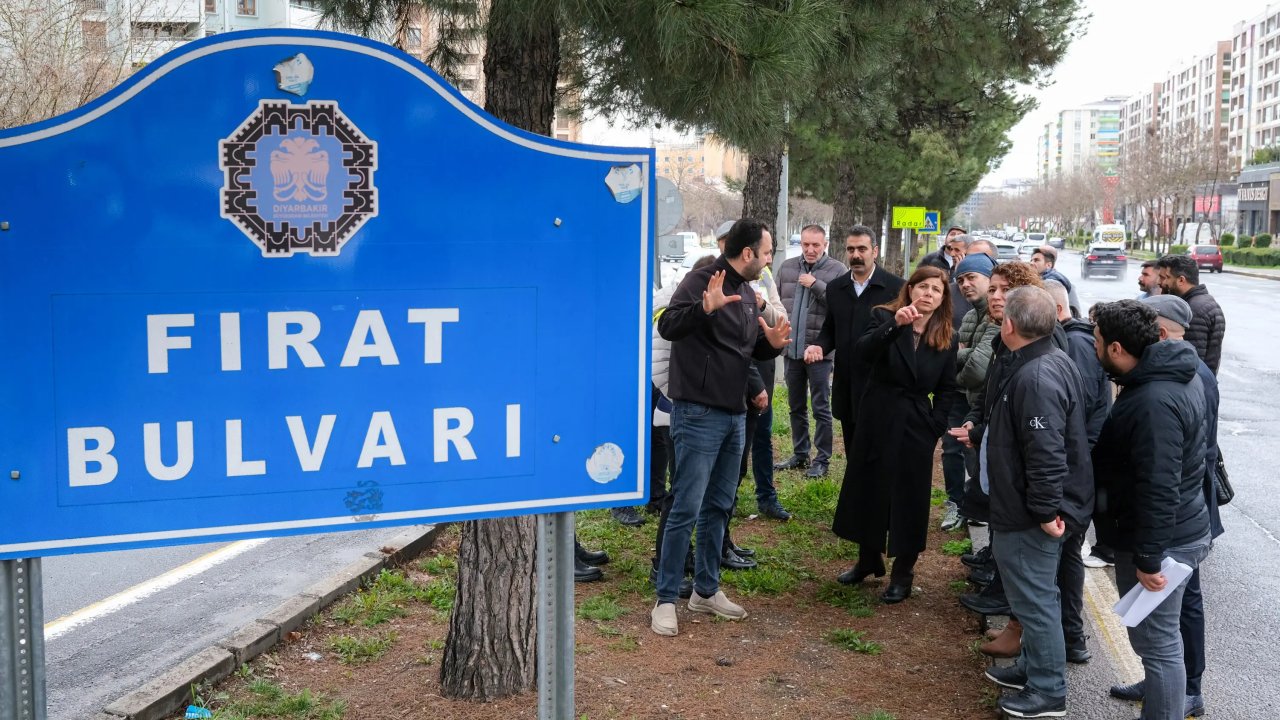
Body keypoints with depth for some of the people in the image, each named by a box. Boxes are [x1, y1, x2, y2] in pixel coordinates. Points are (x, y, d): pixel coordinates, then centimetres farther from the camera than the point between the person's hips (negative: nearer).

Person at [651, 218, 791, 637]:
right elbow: (668, 326, -28)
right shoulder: (702, 281, -13)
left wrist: (772, 344, 0)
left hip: (734, 415, 9)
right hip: (699, 414, -9)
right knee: (687, 508, -6)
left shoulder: (747, 293, 14)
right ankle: (665, 600, 2)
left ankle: (706, 590, 26)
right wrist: (705, 307, -46)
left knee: (719, 506, 15)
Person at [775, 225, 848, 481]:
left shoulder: (837, 270, -6)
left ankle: (822, 460, 9)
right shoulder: (787, 267, 8)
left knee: (821, 408, 1)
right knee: (796, 406, 15)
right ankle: (800, 455, 27)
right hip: (791, 349, 5)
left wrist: (816, 285, -20)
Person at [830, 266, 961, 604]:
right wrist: (895, 325, -37)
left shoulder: (946, 338, 2)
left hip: (916, 427, 0)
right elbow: (863, 352, -24)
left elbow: (947, 389, 8)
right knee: (868, 489, 11)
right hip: (877, 420, 0)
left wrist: (935, 426, -3)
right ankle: (868, 559, 30)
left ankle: (903, 574, 17)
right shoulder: (885, 317, -5)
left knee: (909, 498, 5)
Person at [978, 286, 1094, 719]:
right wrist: (984, 433, 27)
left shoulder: (1035, 378, -28)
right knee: (1035, 595, 22)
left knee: (1034, 598, 1)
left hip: (1030, 515, -11)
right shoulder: (1049, 361, 7)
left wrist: (1046, 510, -25)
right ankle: (1034, 667, 37)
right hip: (1027, 508, 11)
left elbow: (1046, 453, -30)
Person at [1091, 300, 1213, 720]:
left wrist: (1148, 558, -22)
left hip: (1162, 541, -10)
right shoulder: (1174, 375, 5)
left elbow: (1159, 488, -28)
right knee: (1161, 638, 21)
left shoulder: (1153, 402, -28)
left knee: (1157, 642, 1)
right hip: (1181, 529, 10)